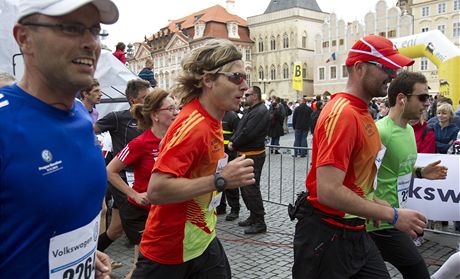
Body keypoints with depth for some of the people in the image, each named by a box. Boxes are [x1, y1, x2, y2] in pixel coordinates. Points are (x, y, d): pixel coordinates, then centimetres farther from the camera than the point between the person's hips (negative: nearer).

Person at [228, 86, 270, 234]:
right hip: (245, 154, 10)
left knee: (251, 188, -6)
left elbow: (248, 133, -24)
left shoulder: (261, 112, -17)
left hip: (254, 154, -10)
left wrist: (234, 144, -11)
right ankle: (253, 217, 28)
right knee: (245, 187, 16)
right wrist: (232, 141, -2)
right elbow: (239, 128, 16)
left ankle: (259, 223, 4)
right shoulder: (249, 110, 16)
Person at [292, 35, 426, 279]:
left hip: (355, 232, 9)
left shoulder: (361, 112, 8)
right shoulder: (343, 114, -22)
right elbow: (328, 191, -29)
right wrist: (393, 215, -21)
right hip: (327, 235, -8)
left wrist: (376, 205, 10)